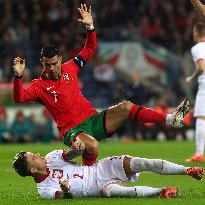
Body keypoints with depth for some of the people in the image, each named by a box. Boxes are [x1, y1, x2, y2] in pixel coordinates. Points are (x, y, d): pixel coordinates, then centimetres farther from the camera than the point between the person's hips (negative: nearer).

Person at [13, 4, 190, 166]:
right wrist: (19, 75, -33)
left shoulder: (69, 68, 9)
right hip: (72, 129, -5)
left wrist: (90, 26, 1)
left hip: (94, 119, 5)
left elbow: (90, 49, 16)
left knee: (125, 107, -12)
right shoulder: (39, 85, -3)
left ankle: (171, 119, -12)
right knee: (92, 146, -38)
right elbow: (19, 97, -19)